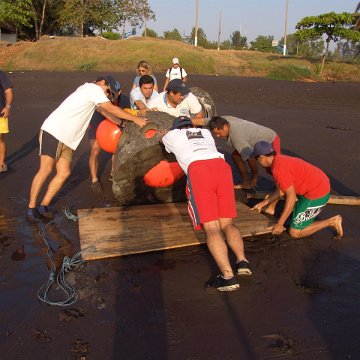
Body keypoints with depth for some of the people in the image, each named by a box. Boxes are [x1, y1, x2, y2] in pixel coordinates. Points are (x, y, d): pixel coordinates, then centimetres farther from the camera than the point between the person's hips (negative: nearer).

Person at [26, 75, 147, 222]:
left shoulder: (91, 92, 25)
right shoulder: (93, 88, -4)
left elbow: (105, 111, 34)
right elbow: (111, 109, -9)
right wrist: (135, 119, -6)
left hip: (66, 139, 10)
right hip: (53, 131, -10)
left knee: (64, 173, 0)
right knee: (46, 170, -13)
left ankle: (43, 207, 4)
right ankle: (31, 208, -8)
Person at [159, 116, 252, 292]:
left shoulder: (173, 135, 27)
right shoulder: (206, 132, 35)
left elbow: (161, 137, 52)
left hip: (197, 171, -3)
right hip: (222, 167, 4)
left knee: (211, 228, -8)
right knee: (227, 224, 13)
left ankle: (228, 276, -22)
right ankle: (242, 261, -8)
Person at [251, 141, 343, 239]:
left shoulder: (278, 168, -22)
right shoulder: (281, 160, 8)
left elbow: (291, 197, -23)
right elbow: (281, 189, 17)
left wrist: (279, 224, -18)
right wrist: (263, 203, 18)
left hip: (317, 194, -10)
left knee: (295, 232, 0)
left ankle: (332, 222, 2)